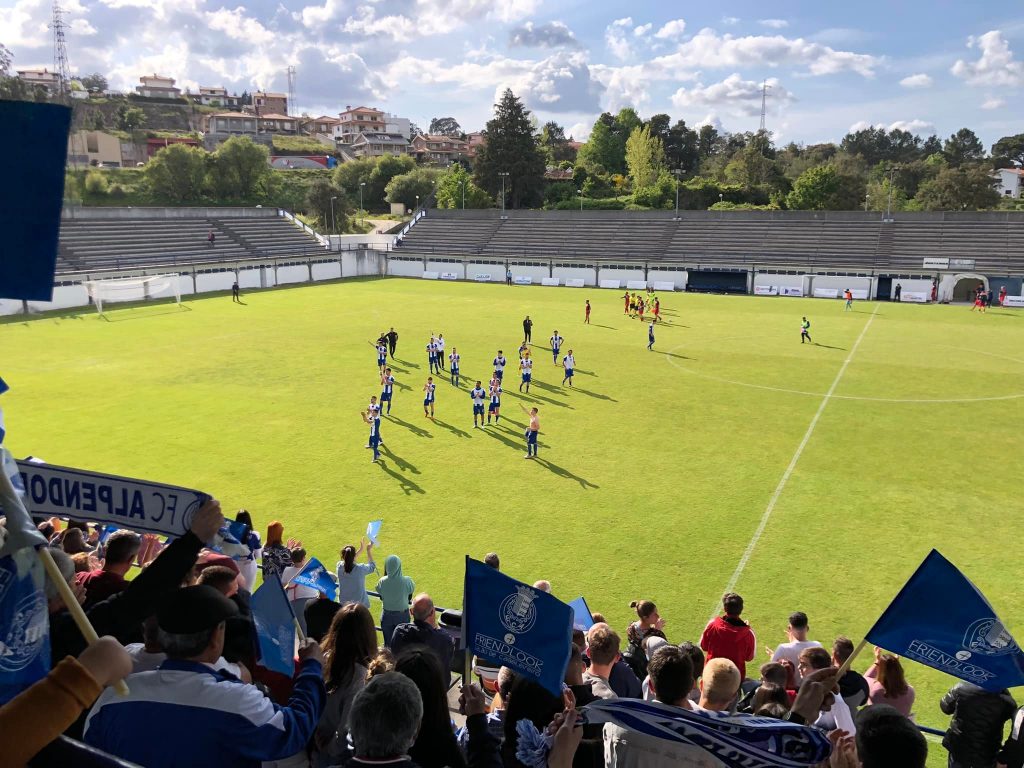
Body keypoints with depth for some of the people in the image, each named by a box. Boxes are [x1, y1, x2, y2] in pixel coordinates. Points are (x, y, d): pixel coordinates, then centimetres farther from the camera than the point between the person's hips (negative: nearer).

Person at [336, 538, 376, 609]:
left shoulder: (339, 566, -13)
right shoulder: (360, 569, -22)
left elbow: (348, 561, 11)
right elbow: (372, 566, 2)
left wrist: (361, 549, 18)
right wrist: (369, 550, 10)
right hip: (360, 604, -3)